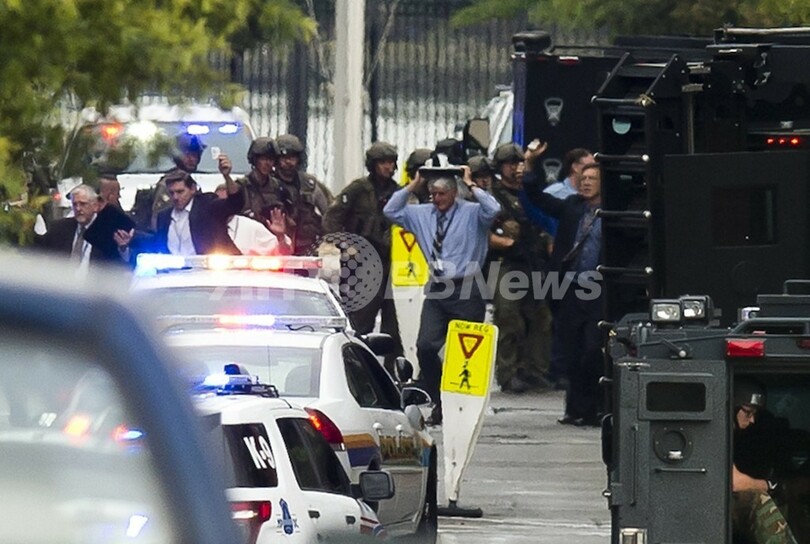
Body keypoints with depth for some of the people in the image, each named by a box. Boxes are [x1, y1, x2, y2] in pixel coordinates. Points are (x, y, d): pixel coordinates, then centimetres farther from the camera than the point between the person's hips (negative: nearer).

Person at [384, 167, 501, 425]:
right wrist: (412, 186, 7)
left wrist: (471, 185, -13)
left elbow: (493, 209, -21)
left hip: (465, 292, -4)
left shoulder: (471, 213, -3)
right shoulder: (422, 214, 13)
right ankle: (436, 405, 3)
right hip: (436, 292, 4)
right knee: (425, 347, -8)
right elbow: (391, 211, 14)